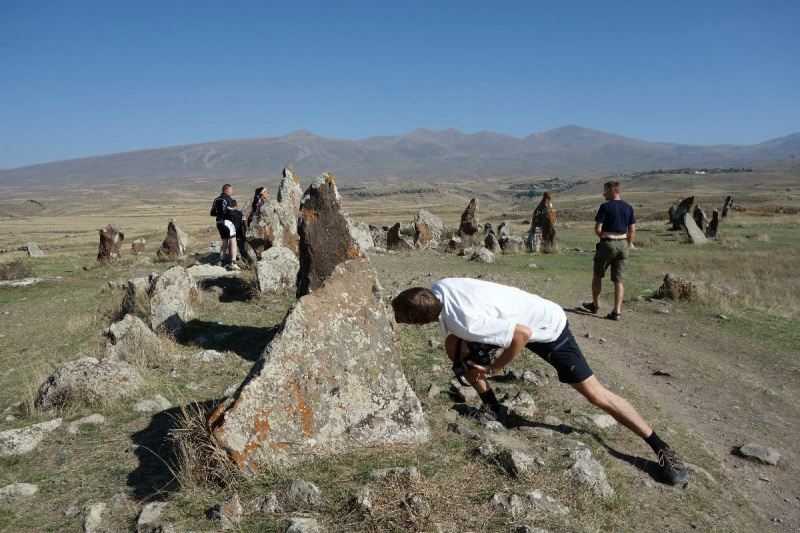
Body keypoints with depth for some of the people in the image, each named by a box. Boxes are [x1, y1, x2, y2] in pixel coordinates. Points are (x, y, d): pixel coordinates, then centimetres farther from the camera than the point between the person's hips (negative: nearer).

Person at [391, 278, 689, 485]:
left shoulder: (465, 322, -39)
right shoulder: (436, 290, -16)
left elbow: (522, 334, -31)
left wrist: (492, 369, -18)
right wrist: (466, 348, -6)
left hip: (548, 327, -8)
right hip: (519, 319, 8)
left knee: (597, 395, -4)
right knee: (453, 346, -4)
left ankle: (661, 449, 13)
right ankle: (491, 406, 13)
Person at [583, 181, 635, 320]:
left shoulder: (605, 206, -10)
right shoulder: (628, 207, 6)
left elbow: (597, 228, -13)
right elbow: (632, 230, 7)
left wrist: (604, 238, 5)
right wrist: (628, 246, 15)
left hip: (607, 244, -5)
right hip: (623, 244, 5)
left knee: (597, 275, 15)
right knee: (619, 280, 6)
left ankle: (595, 305, 27)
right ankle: (617, 311, 4)